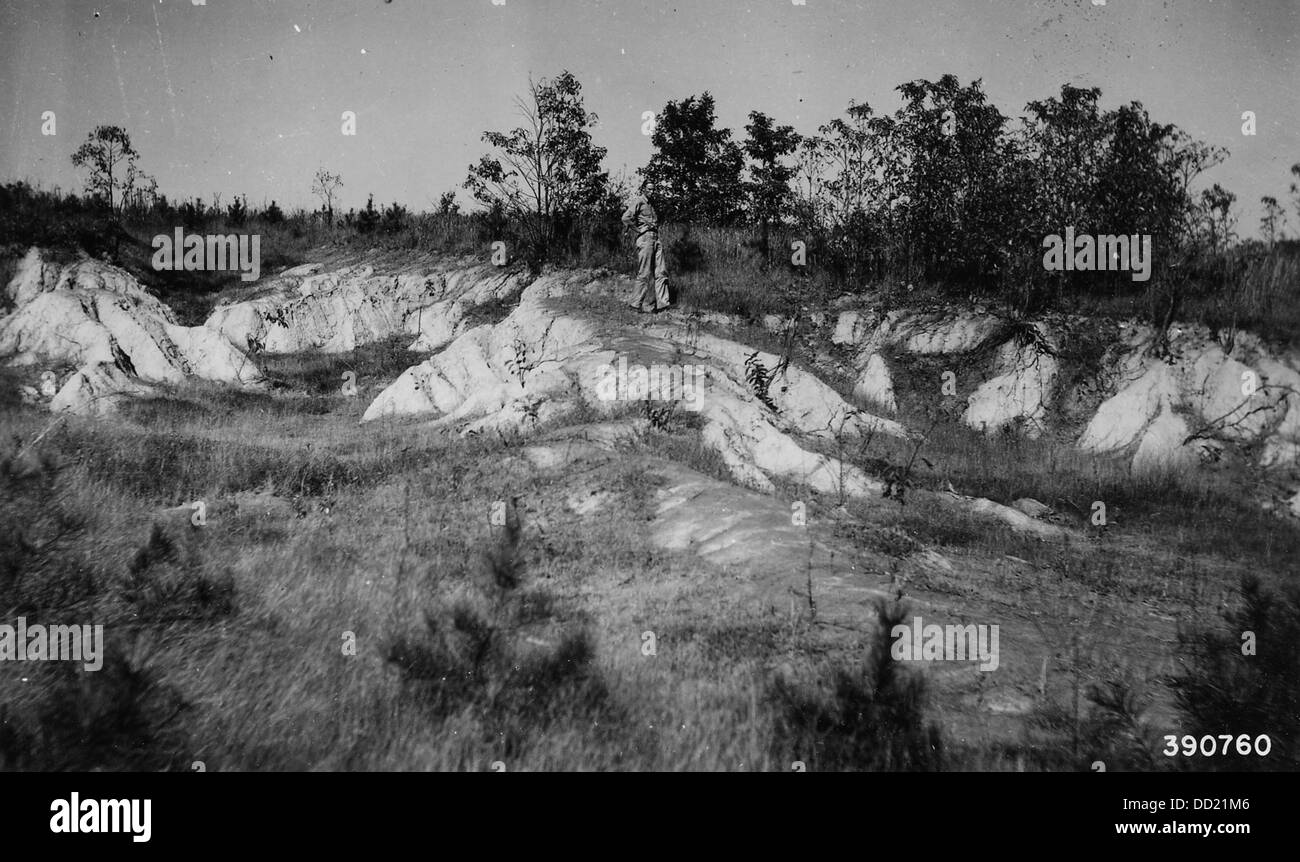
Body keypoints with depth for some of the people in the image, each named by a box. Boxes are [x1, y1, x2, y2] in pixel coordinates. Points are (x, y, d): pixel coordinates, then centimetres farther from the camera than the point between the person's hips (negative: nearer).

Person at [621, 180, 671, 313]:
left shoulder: (651, 203, 21)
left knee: (661, 272, 1)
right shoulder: (638, 201, -5)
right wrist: (638, 230, -11)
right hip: (645, 238, -8)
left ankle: (662, 302, -1)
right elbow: (626, 218, -19)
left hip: (655, 239, 8)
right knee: (644, 274, -6)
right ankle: (637, 303, 2)